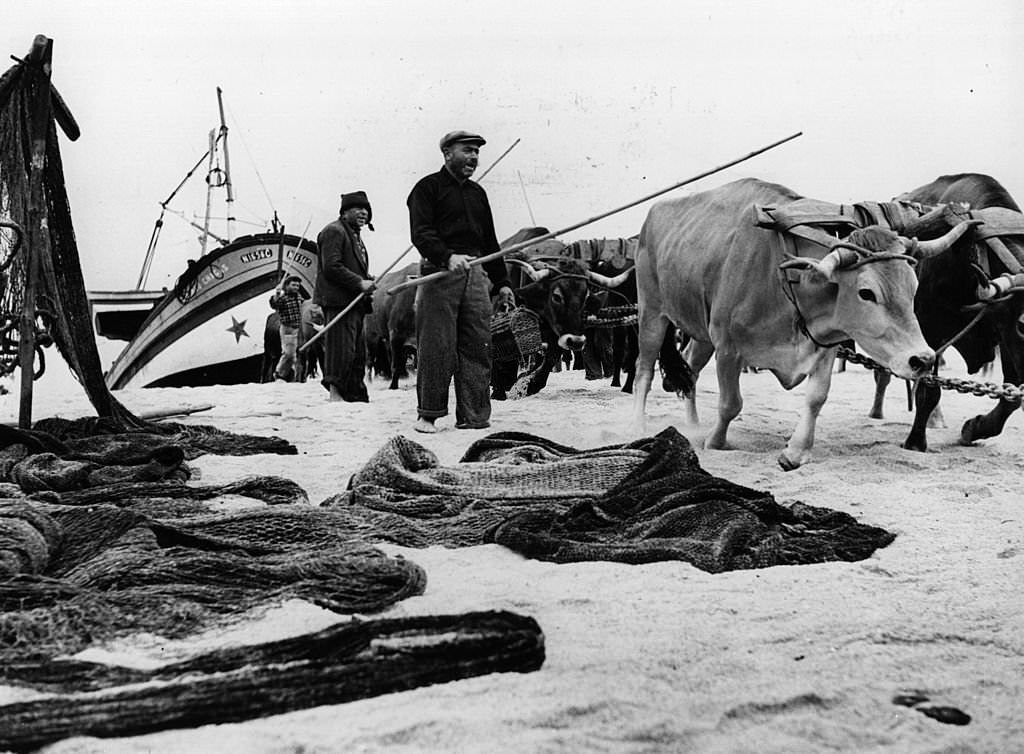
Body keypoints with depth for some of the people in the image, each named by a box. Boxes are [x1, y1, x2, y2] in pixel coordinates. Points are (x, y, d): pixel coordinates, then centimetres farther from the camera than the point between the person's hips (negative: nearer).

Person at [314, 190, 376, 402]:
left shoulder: (354, 235, 25)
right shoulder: (334, 231, -8)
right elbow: (331, 267, -18)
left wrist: (367, 281, 11)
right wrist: (359, 283, -19)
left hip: (354, 302, 11)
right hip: (339, 301, -11)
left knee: (357, 353, 12)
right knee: (342, 350, -12)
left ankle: (357, 397, 16)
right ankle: (336, 393, -10)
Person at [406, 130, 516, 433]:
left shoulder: (477, 193, 23)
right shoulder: (428, 187, 2)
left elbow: (489, 241, 26)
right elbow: (421, 234, -10)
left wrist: (501, 282, 20)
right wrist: (448, 256, -27)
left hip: (475, 273, 6)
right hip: (440, 273, -6)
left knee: (478, 347, 1)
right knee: (436, 346, -7)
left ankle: (473, 417, 4)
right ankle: (428, 415, 2)